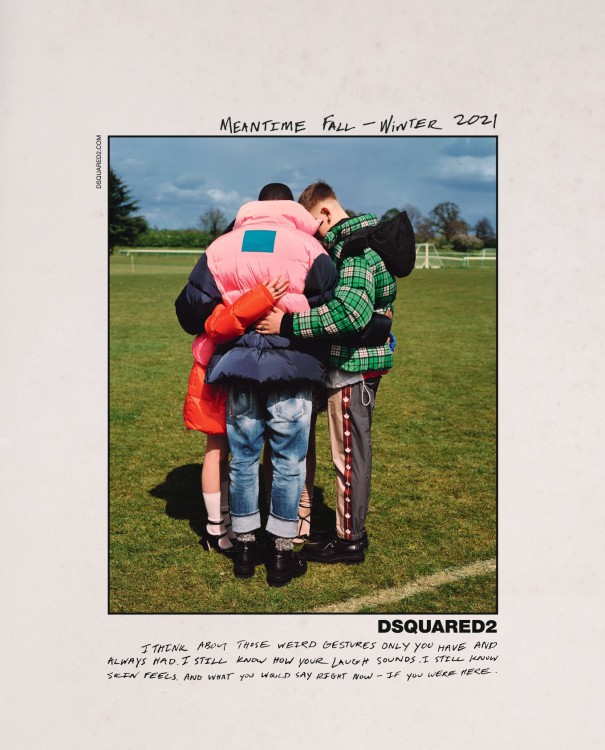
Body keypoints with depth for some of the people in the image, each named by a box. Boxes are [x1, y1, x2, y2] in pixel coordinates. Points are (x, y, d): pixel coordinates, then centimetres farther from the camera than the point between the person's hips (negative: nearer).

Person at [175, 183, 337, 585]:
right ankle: (282, 553, 14)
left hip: (237, 365, 3)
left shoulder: (222, 246, 7)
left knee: (242, 458, 14)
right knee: (289, 461, 7)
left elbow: (191, 306, 8)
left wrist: (209, 331, 28)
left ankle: (245, 546, 23)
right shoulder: (307, 247, -2)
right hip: (291, 368, -3)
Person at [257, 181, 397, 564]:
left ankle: (349, 540, 14)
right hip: (361, 359, 10)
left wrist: (288, 325, -29)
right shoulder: (358, 240, 15)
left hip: (354, 363, -10)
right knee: (355, 449, 18)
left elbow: (350, 311, -31)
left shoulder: (353, 245, -18)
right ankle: (352, 528, 31)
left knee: (350, 453, 1)